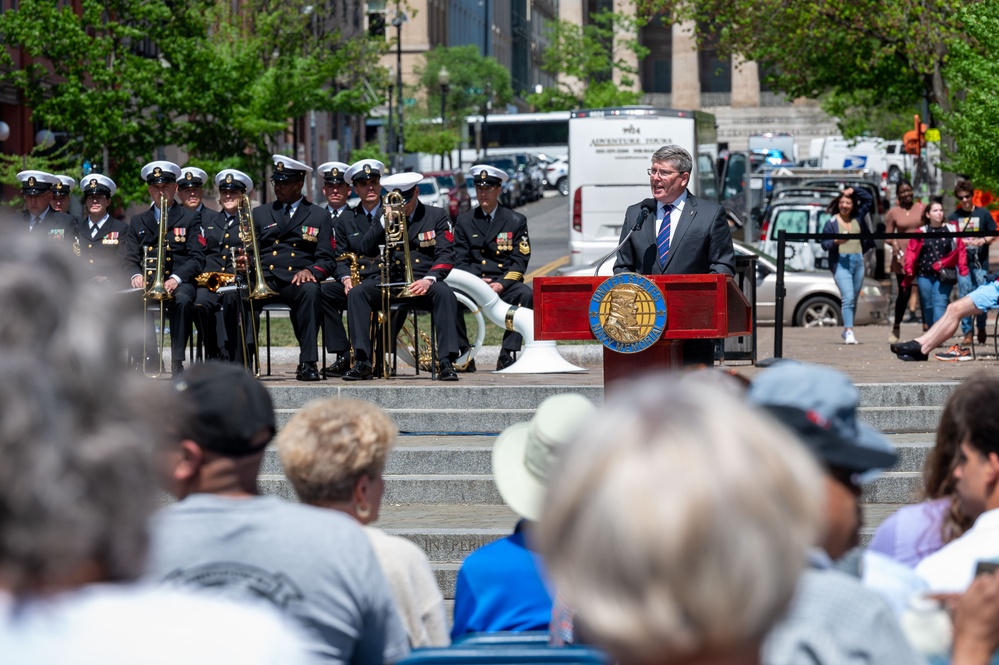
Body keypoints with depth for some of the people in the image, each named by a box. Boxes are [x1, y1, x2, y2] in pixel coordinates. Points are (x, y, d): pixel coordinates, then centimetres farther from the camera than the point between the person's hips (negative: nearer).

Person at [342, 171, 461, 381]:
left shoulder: (437, 216, 7)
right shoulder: (385, 219, 15)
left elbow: (446, 255, -3)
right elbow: (366, 250, 3)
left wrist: (429, 279, -22)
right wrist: (385, 220, -7)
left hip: (424, 284, -2)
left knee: (444, 293, -35)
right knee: (356, 293, -23)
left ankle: (446, 362, -37)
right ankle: (363, 363, -27)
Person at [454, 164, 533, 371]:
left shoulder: (516, 221, 9)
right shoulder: (464, 221, 13)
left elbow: (520, 261, 2)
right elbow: (460, 261, 8)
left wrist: (501, 284, -15)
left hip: (505, 285, -1)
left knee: (527, 294, -33)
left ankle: (507, 354, -29)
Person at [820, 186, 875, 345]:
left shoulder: (858, 217, 11)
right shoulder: (832, 223, -2)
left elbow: (868, 198, 18)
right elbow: (824, 244, -4)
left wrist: (854, 190, 5)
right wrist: (836, 241, -23)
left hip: (858, 261, 5)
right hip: (841, 262, -5)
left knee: (854, 299, 9)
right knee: (848, 297, -17)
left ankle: (847, 330, 20)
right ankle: (849, 331, -21)